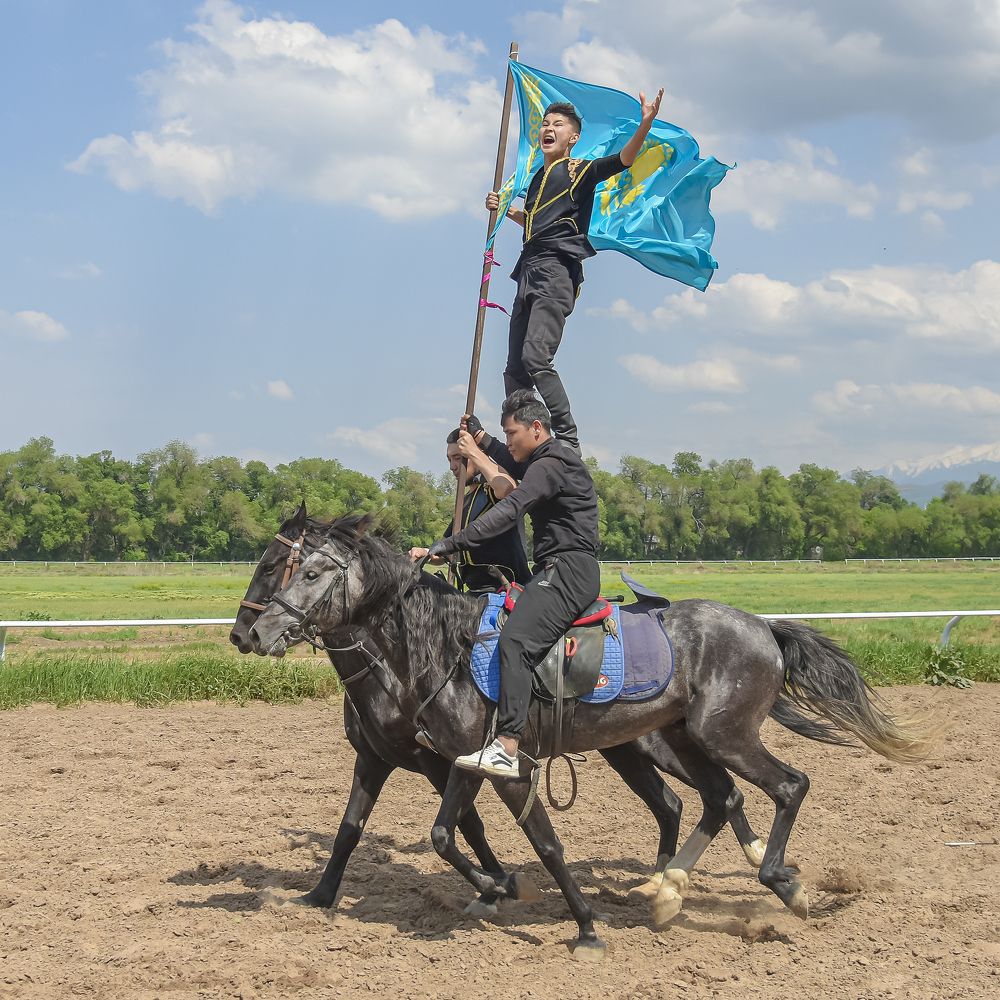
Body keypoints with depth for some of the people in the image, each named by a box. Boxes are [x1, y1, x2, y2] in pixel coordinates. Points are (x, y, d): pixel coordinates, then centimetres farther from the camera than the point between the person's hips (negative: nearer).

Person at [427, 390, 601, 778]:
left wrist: (452, 544, -27)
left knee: (515, 642, -28)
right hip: (558, 571, 12)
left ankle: (506, 749, -42)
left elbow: (509, 512, -23)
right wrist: (482, 439, 46)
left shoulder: (549, 466, -10)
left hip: (566, 570, -12)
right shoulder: (556, 459, 24)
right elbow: (519, 469, 48)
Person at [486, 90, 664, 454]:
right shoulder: (538, 178, 25)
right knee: (515, 368, 3)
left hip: (556, 273, -8)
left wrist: (646, 124, -25)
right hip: (529, 274, 8)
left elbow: (624, 159, -11)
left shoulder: (579, 171, 3)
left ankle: (569, 441, -21)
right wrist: (505, 210, 28)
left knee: (535, 358, -23)